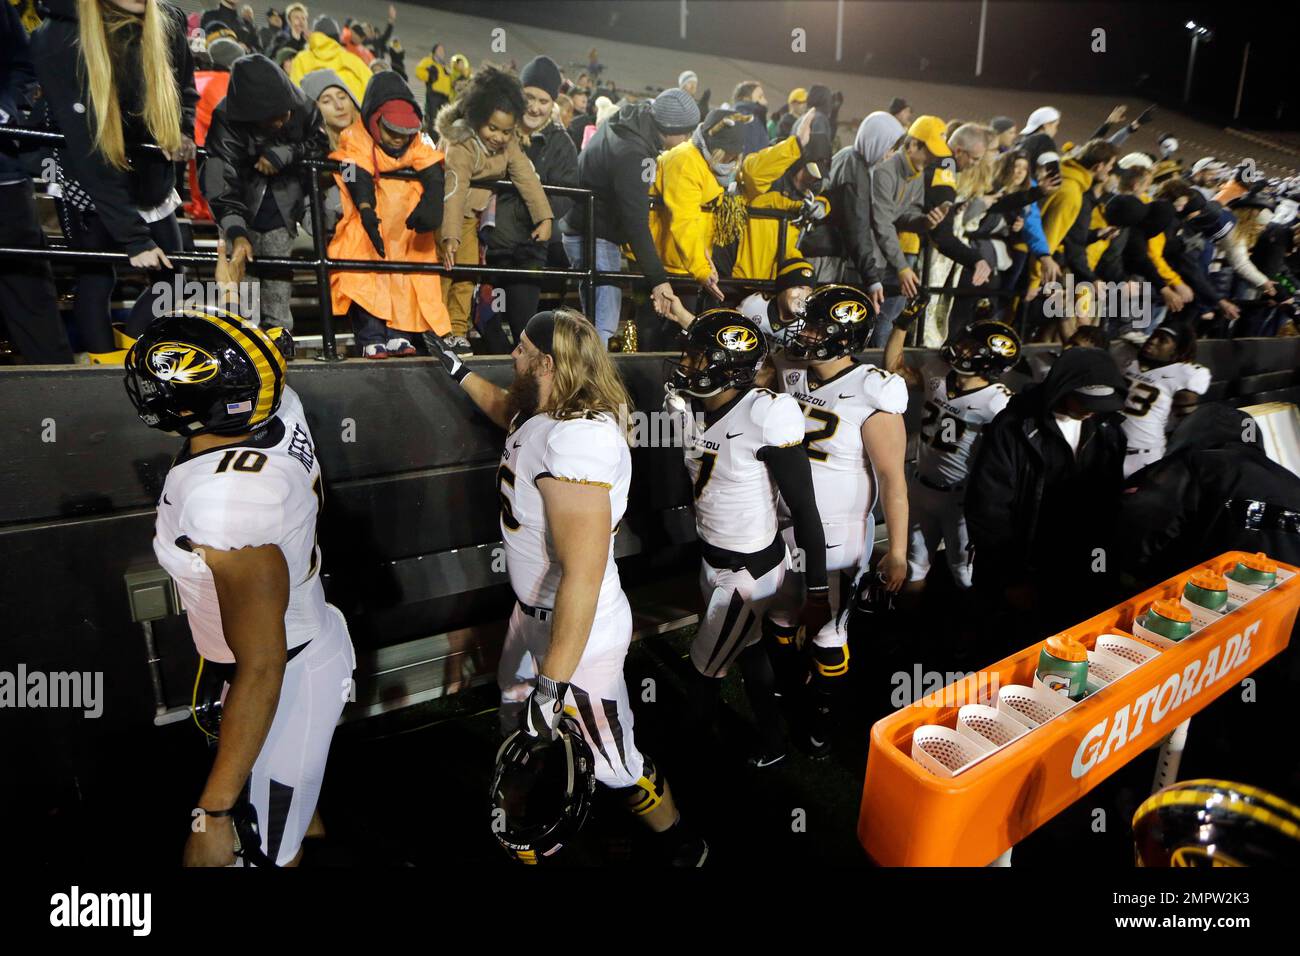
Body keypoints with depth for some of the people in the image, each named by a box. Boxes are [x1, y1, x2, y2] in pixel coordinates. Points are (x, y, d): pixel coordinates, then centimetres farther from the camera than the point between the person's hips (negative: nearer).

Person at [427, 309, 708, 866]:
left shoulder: (577, 440, -33)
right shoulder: (540, 416, -3)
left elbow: (582, 576, -35)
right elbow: (505, 411, 26)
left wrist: (553, 679, -30)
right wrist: (460, 371, 31)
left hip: (578, 632, -10)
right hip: (534, 613, 10)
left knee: (614, 764, 9)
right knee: (516, 726, 30)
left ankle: (681, 846, 39)